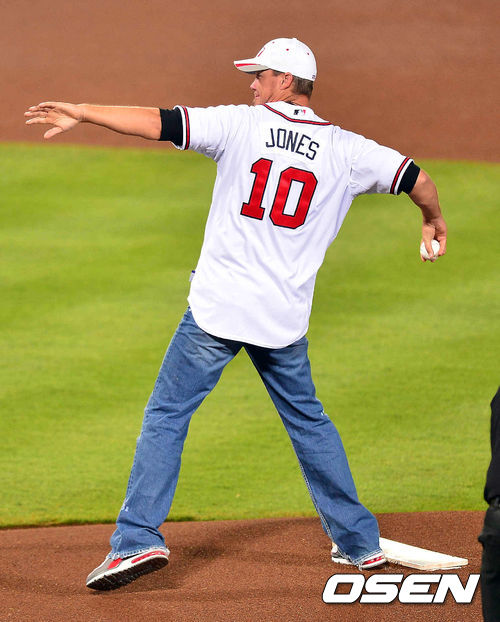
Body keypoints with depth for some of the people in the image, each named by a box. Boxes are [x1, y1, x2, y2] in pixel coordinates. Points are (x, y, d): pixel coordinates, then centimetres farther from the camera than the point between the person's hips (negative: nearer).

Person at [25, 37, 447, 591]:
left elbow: (159, 123, -10)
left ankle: (137, 539, -8)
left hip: (217, 309, -3)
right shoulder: (346, 150, 5)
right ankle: (359, 541, 25)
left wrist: (81, 112, -4)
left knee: (166, 415, 3)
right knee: (308, 421, 20)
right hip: (285, 317, 4)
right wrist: (434, 219, 29)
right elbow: (418, 179, 7)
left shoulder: (242, 125, -3)